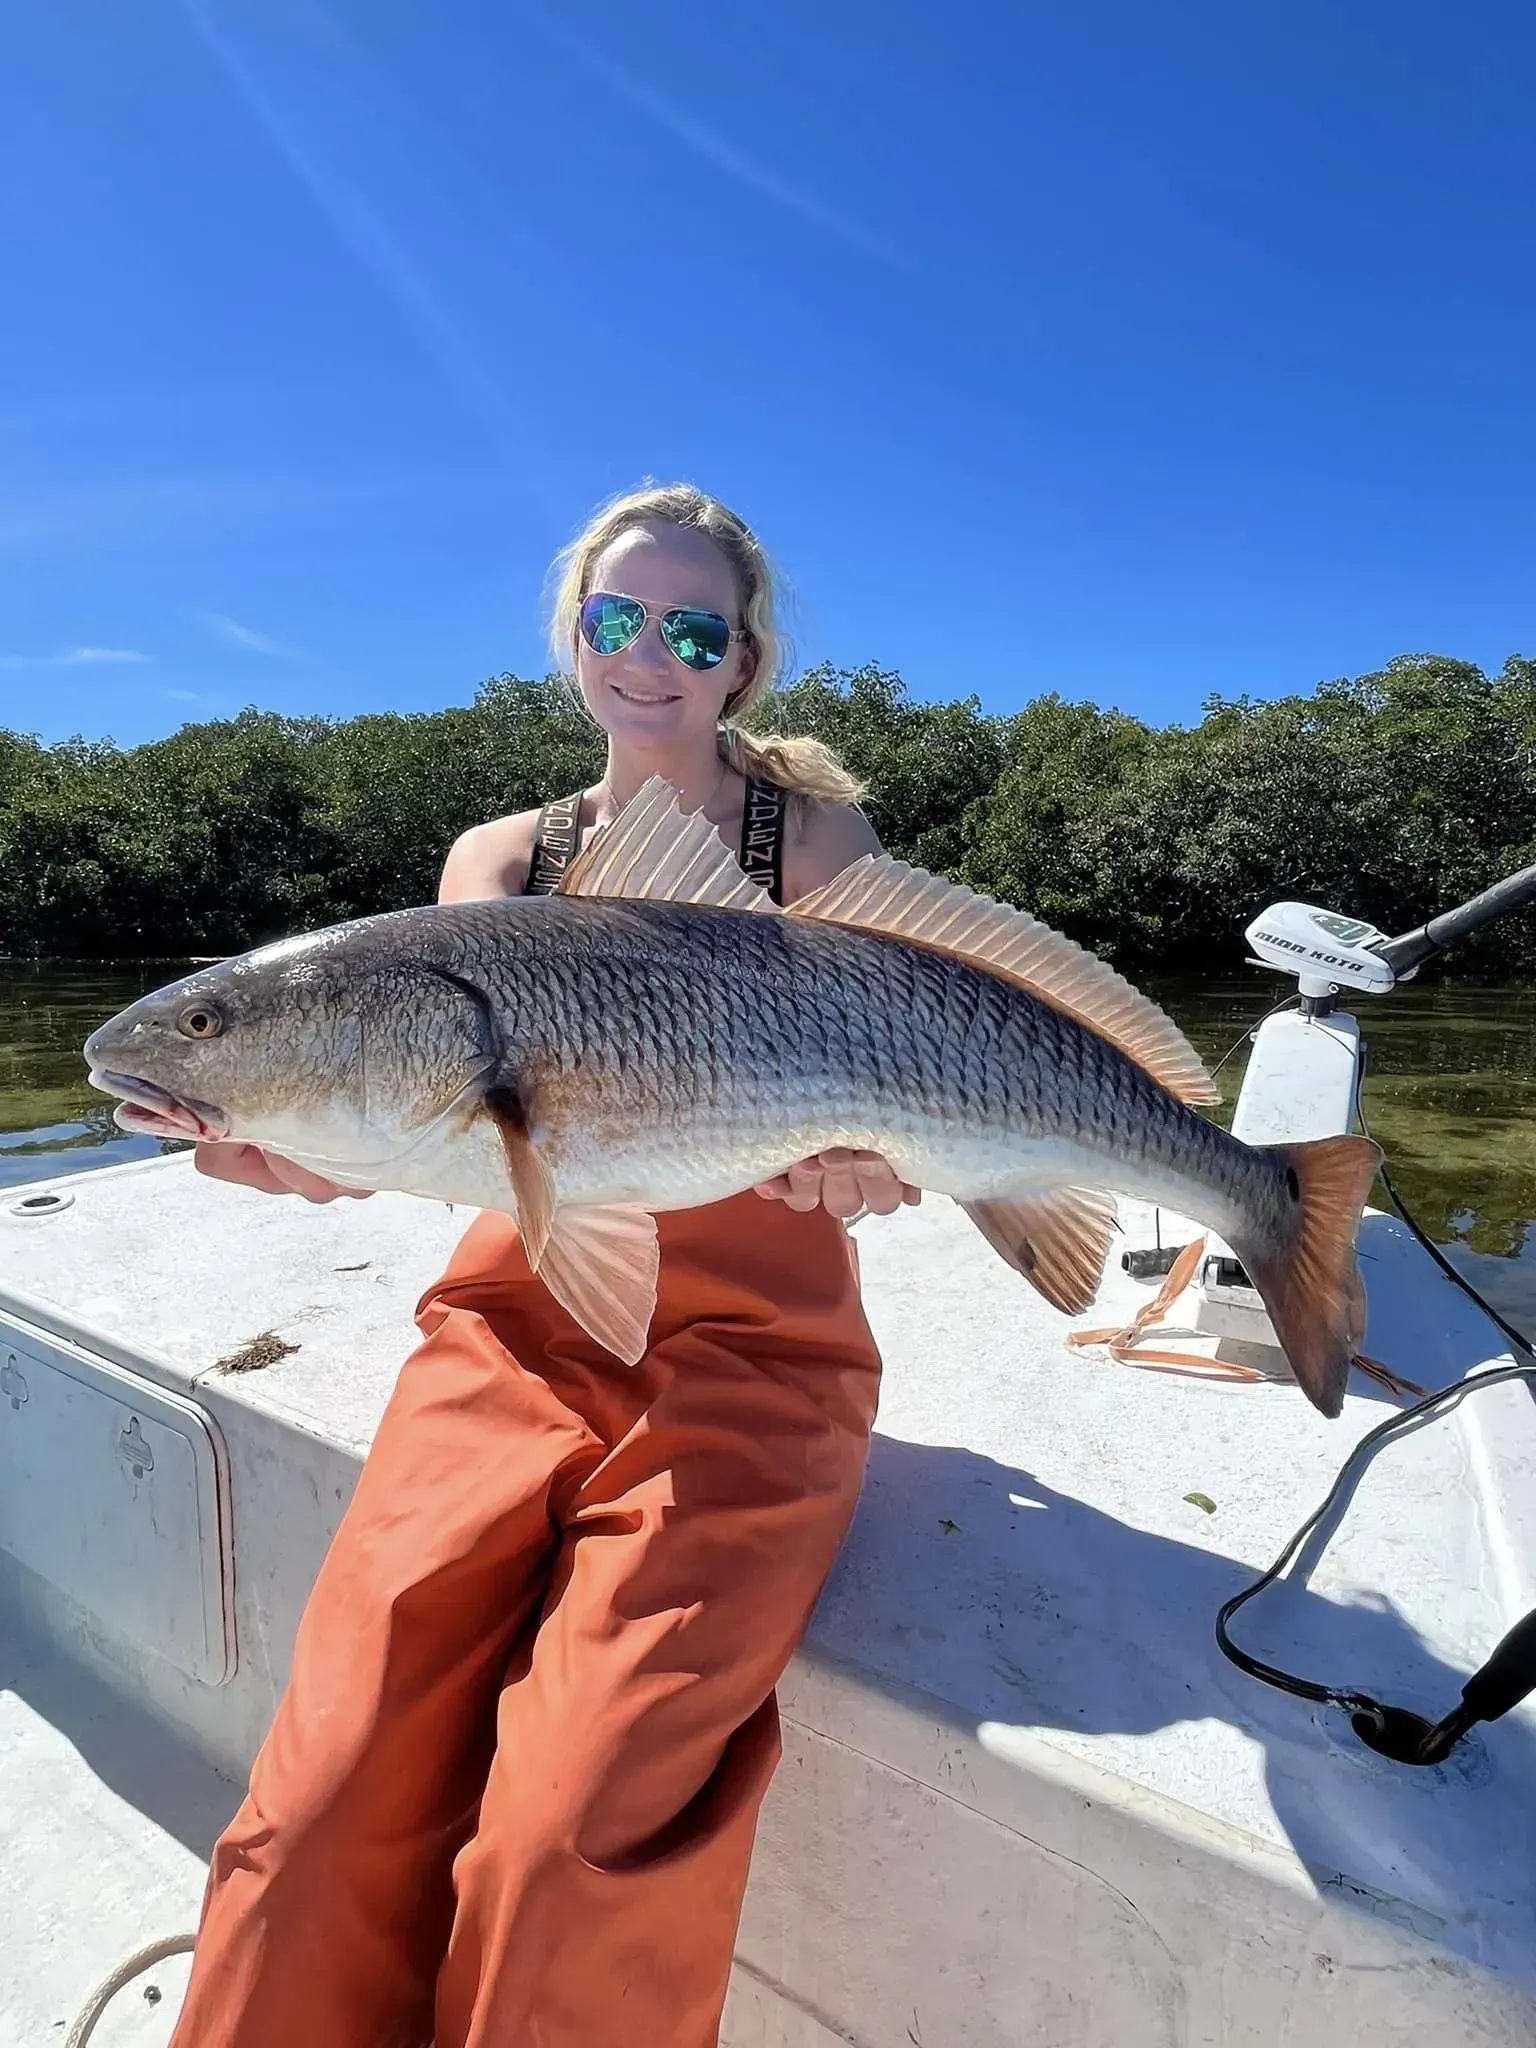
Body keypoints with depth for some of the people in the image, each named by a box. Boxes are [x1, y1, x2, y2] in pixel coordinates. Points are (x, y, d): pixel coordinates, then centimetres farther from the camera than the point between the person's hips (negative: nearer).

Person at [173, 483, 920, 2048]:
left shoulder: (816, 832, 6)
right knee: (324, 1811, -10)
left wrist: (847, 1154, -23)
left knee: (575, 1833, -16)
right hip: (519, 1317, 3)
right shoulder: (499, 859, 13)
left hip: (750, 1340, -2)